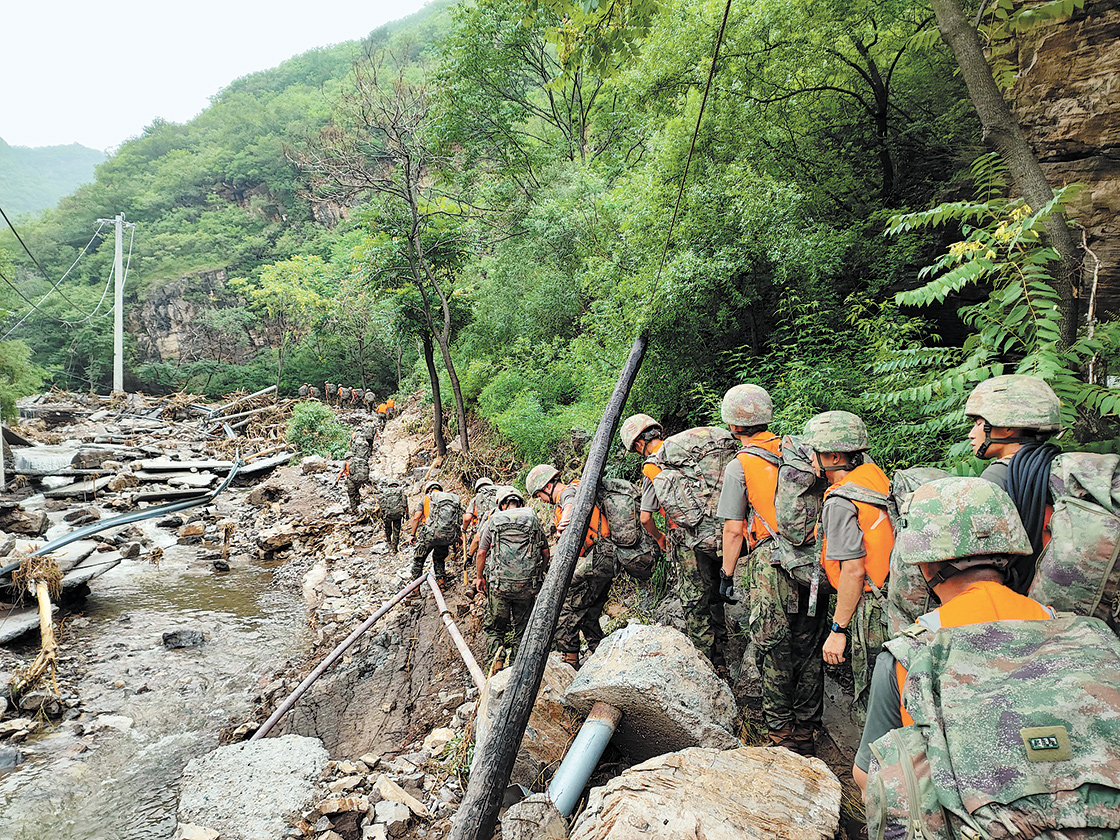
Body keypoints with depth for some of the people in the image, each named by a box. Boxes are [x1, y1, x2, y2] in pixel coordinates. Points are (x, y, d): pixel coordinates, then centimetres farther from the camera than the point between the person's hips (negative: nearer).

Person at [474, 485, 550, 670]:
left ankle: (498, 664, -3)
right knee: (522, 626, 17)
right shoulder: (533, 519, 9)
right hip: (528, 585, 1)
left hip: (499, 583, -1)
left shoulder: (493, 521, 6)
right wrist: (539, 573, 26)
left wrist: (479, 577, 18)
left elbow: (481, 553, 4)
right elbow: (545, 553, 11)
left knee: (494, 626, 14)